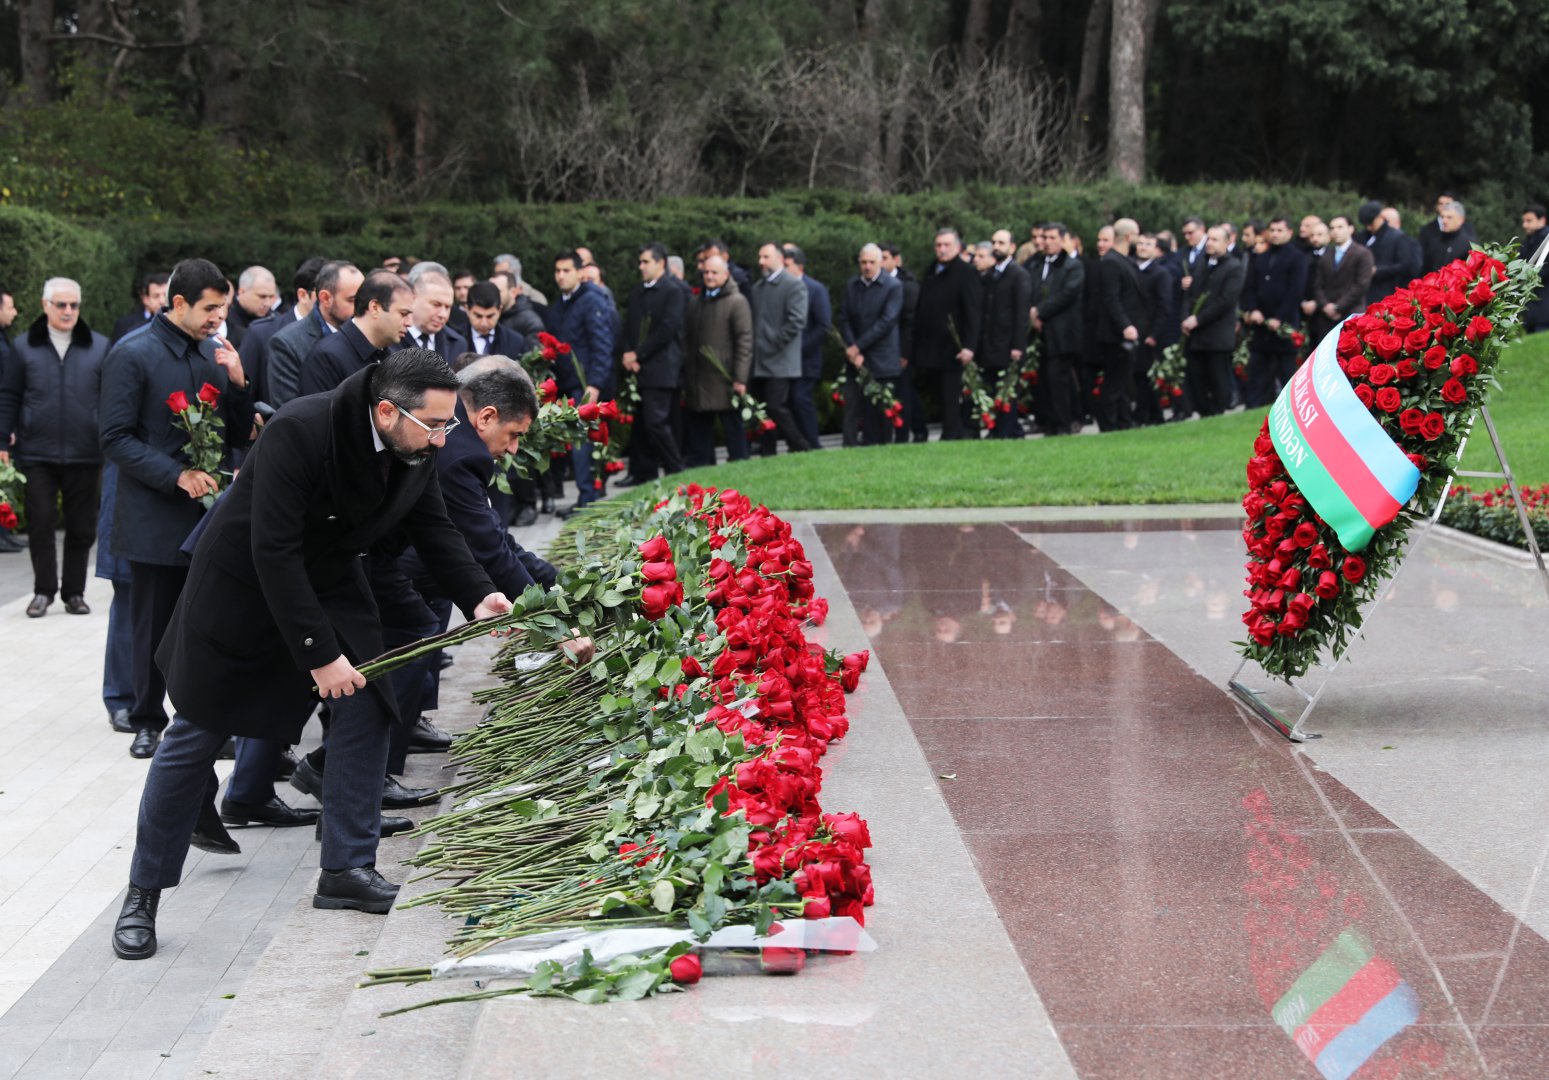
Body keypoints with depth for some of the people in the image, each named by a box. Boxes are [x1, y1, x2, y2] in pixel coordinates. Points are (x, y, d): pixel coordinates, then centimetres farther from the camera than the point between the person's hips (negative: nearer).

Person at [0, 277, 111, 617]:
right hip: (37, 452, 0)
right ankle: (44, 590, 14)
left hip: (85, 454, 0)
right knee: (41, 522, 1)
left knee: (81, 526, 7)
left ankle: (74, 592, 19)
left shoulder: (100, 347, 2)